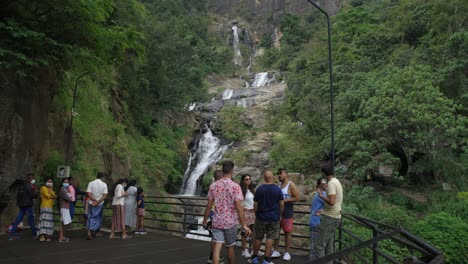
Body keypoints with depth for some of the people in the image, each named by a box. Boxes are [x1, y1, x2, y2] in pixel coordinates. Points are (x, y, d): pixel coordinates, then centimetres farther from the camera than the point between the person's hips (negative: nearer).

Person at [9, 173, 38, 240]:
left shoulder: (22, 185, 13)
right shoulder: (29, 186, -13)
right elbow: (33, 195, -19)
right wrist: (36, 192, 3)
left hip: (21, 205, 8)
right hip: (27, 205, -8)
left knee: (18, 219, 8)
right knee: (31, 219, 0)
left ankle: (12, 235, 5)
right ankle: (35, 234, 7)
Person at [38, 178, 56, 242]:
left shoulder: (50, 189, 23)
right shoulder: (43, 188, -2)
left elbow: (55, 196, 8)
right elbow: (48, 196, -14)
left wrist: (51, 190, -1)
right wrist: (53, 197, 4)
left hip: (50, 208, 8)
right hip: (45, 207, -8)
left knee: (49, 222, 4)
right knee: (44, 221, -15)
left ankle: (47, 235, 6)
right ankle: (42, 236, -20)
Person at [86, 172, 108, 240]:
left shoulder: (91, 183, -4)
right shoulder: (104, 184, -5)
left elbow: (88, 194, -12)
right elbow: (105, 195, -11)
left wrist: (95, 200, -11)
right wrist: (98, 202, -12)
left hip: (91, 203, 0)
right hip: (100, 204, 0)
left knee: (90, 217, 7)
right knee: (99, 217, 16)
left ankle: (89, 233, -1)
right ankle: (94, 230, 8)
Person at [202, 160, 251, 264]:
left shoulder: (213, 185, -1)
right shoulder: (235, 186, -11)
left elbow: (209, 206, 1)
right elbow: (238, 207, -15)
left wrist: (205, 221, 12)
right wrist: (244, 225, -11)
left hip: (217, 222, 2)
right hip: (230, 222, -2)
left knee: (217, 247, 0)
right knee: (230, 247, 14)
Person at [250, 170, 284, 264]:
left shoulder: (259, 189, -4)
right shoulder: (278, 189, -5)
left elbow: (255, 204, -1)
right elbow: (282, 204, -3)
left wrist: (256, 215, 11)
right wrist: (280, 215, 10)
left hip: (261, 217, 1)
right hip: (274, 218, -1)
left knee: (258, 238, 11)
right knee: (270, 238, 5)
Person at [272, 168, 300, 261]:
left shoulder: (291, 185, -8)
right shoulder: (279, 185, 12)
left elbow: (297, 197, -15)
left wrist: (285, 200, -19)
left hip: (287, 212, -7)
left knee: (287, 232, 1)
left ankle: (287, 252, 11)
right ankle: (276, 251, 15)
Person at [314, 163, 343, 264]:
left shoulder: (331, 183, -17)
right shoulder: (337, 182, 12)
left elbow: (331, 202, -28)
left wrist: (321, 196, -12)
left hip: (329, 217, -10)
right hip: (335, 216, 10)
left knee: (319, 245, -6)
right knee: (329, 244, 14)